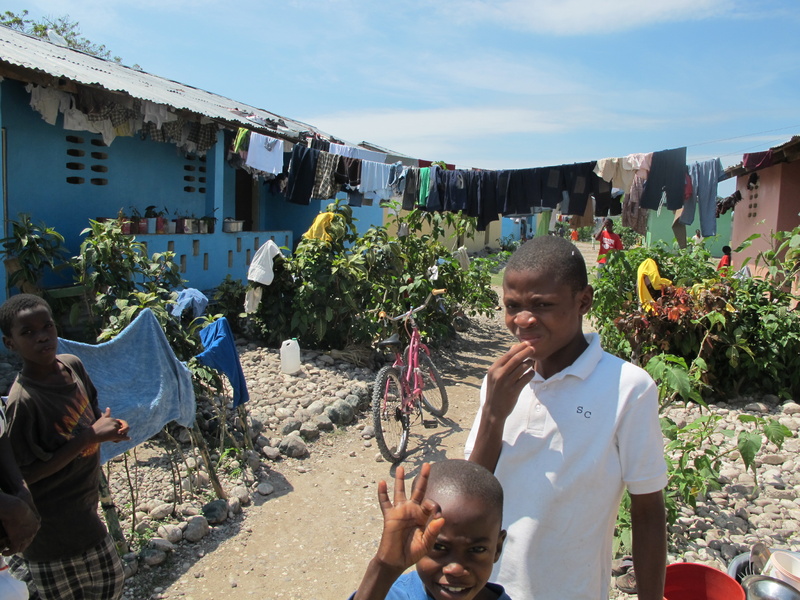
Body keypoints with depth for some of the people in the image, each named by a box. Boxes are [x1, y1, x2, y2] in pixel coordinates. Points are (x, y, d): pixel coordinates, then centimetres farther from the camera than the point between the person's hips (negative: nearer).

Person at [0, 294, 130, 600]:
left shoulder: (73, 365, -5)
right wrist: (89, 436, -24)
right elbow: (28, 474, -21)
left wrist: (110, 427, -9)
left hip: (82, 503, 7)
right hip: (55, 520, -6)